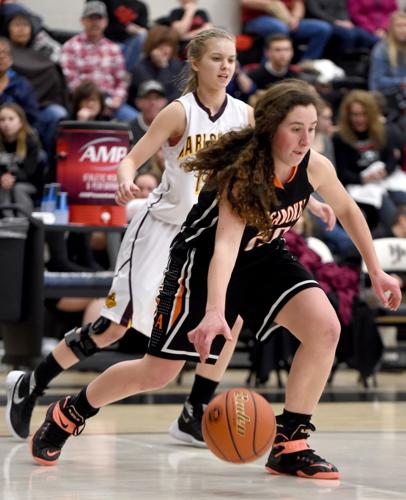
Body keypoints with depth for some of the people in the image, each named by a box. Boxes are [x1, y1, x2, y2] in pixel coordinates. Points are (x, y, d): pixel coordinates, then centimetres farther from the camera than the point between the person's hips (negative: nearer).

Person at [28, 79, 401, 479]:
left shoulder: (314, 167, -16)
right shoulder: (242, 174, -33)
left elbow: (347, 210, 5)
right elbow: (226, 243, -44)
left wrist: (375, 270, 9)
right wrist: (214, 312, -58)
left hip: (264, 257, 5)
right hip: (203, 260, -5)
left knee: (325, 328, -20)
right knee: (158, 372, -3)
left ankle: (289, 445, -9)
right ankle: (67, 413, 22)